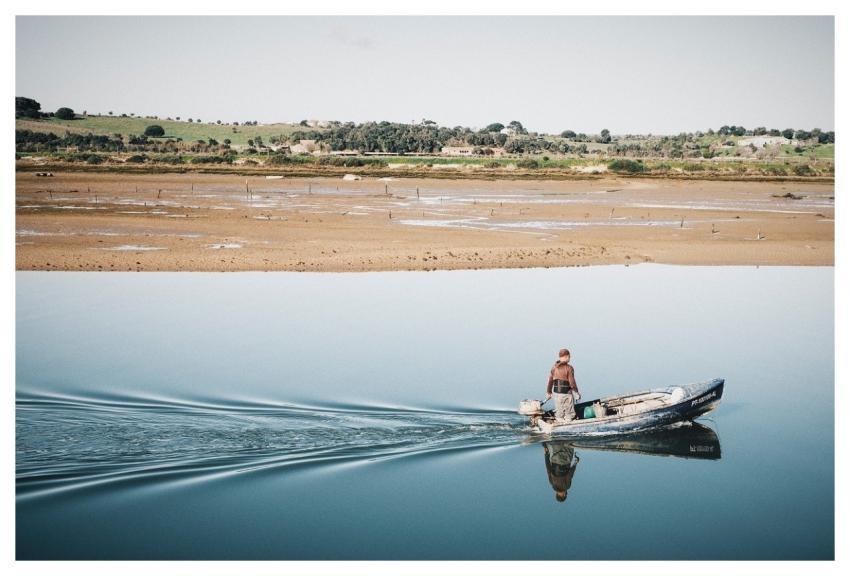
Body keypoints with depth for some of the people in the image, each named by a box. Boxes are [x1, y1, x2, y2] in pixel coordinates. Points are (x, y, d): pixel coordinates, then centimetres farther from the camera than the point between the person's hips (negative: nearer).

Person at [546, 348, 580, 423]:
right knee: (569, 414, 6)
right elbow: (572, 382, -14)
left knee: (559, 414, 13)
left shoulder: (554, 368, 4)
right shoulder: (569, 368, -12)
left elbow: (550, 381, 8)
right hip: (566, 394, -5)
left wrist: (548, 392, 19)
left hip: (556, 393, 5)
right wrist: (577, 393, -4)